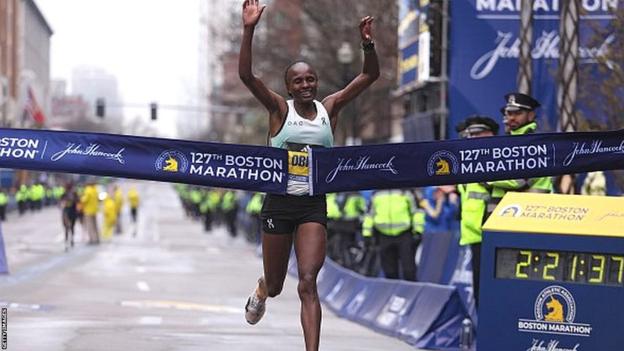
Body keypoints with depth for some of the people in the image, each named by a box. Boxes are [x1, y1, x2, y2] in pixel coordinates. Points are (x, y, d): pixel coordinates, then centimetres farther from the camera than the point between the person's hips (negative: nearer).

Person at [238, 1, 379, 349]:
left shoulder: (329, 109, 3)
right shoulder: (280, 109, -4)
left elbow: (370, 75, 0)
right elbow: (246, 75, -17)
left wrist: (368, 44, -18)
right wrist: (249, 30, -27)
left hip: (314, 205, 1)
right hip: (280, 202, -1)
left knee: (308, 283, -12)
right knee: (275, 285, 14)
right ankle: (261, 292, 53)